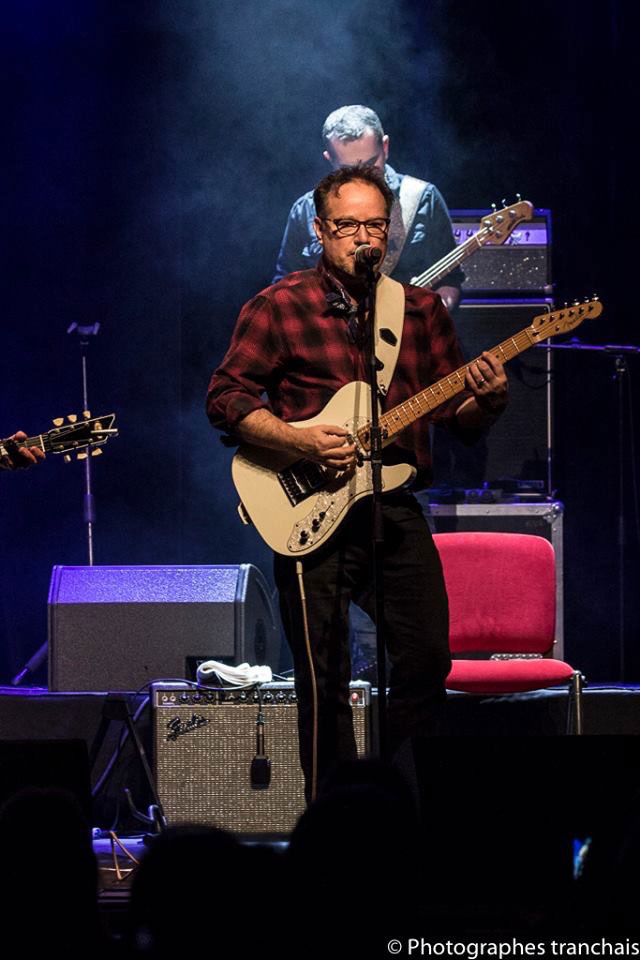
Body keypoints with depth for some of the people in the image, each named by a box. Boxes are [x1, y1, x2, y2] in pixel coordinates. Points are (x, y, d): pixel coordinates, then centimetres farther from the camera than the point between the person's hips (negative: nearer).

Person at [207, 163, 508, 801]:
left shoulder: (421, 310, 12)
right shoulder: (278, 308, 0)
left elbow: (459, 420, 14)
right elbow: (225, 398, -2)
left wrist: (487, 397, -9)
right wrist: (301, 442, -15)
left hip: (397, 508, 4)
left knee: (428, 658, -1)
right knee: (324, 681, -2)